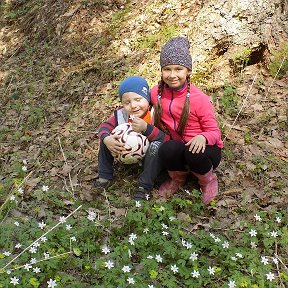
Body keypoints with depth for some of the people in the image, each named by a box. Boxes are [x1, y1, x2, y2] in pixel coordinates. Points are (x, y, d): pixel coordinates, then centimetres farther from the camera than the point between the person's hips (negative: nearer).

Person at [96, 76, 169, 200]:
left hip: (148, 155, -4)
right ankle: (104, 177, 4)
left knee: (156, 146, -35)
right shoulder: (121, 114, -11)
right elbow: (105, 126, -11)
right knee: (105, 139, -9)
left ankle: (144, 186, -24)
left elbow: (167, 140, -32)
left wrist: (146, 128, -44)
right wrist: (106, 139, -34)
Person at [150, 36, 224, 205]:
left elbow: (214, 132, -12)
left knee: (193, 153, -38)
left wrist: (203, 137, -35)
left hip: (203, 148, -2)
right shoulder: (156, 93, -6)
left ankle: (208, 180, -2)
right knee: (167, 150, -34)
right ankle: (178, 178, 2)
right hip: (178, 147, 2)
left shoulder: (199, 99, -17)